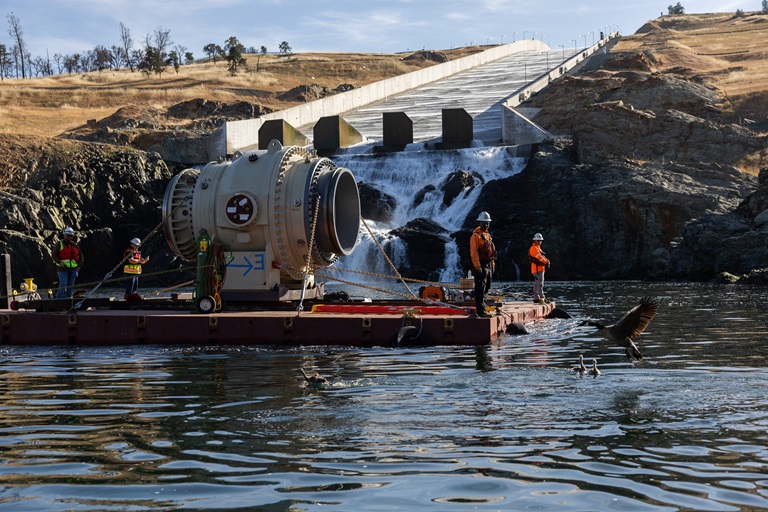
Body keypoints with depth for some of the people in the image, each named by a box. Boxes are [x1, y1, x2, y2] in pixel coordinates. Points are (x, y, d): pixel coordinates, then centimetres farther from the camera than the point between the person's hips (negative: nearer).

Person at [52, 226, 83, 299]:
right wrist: (59, 262, -18)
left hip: (73, 269, 5)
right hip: (63, 269, -5)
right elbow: (54, 255, -2)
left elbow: (80, 256, 20)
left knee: (70, 287, 5)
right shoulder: (59, 244, 3)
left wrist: (79, 266, 7)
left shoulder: (75, 245, 15)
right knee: (63, 286, -13)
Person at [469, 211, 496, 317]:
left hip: (488, 265, 9)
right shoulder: (476, 235, -10)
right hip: (481, 266, -9)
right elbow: (473, 252, -17)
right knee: (480, 289, -9)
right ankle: (480, 311, -10)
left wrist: (492, 264, 18)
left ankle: (481, 308, 19)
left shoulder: (487, 235, 18)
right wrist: (478, 267, -22)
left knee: (485, 288, 12)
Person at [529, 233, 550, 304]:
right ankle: (542, 298, -23)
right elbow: (539, 257, -17)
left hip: (540, 268, 11)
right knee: (540, 283, -16)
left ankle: (536, 298, 18)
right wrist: (546, 262, -7)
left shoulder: (538, 248, 23)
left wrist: (547, 261, 2)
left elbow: (543, 257, 21)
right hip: (537, 268, -11)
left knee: (537, 284, 13)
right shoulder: (534, 248, -11)